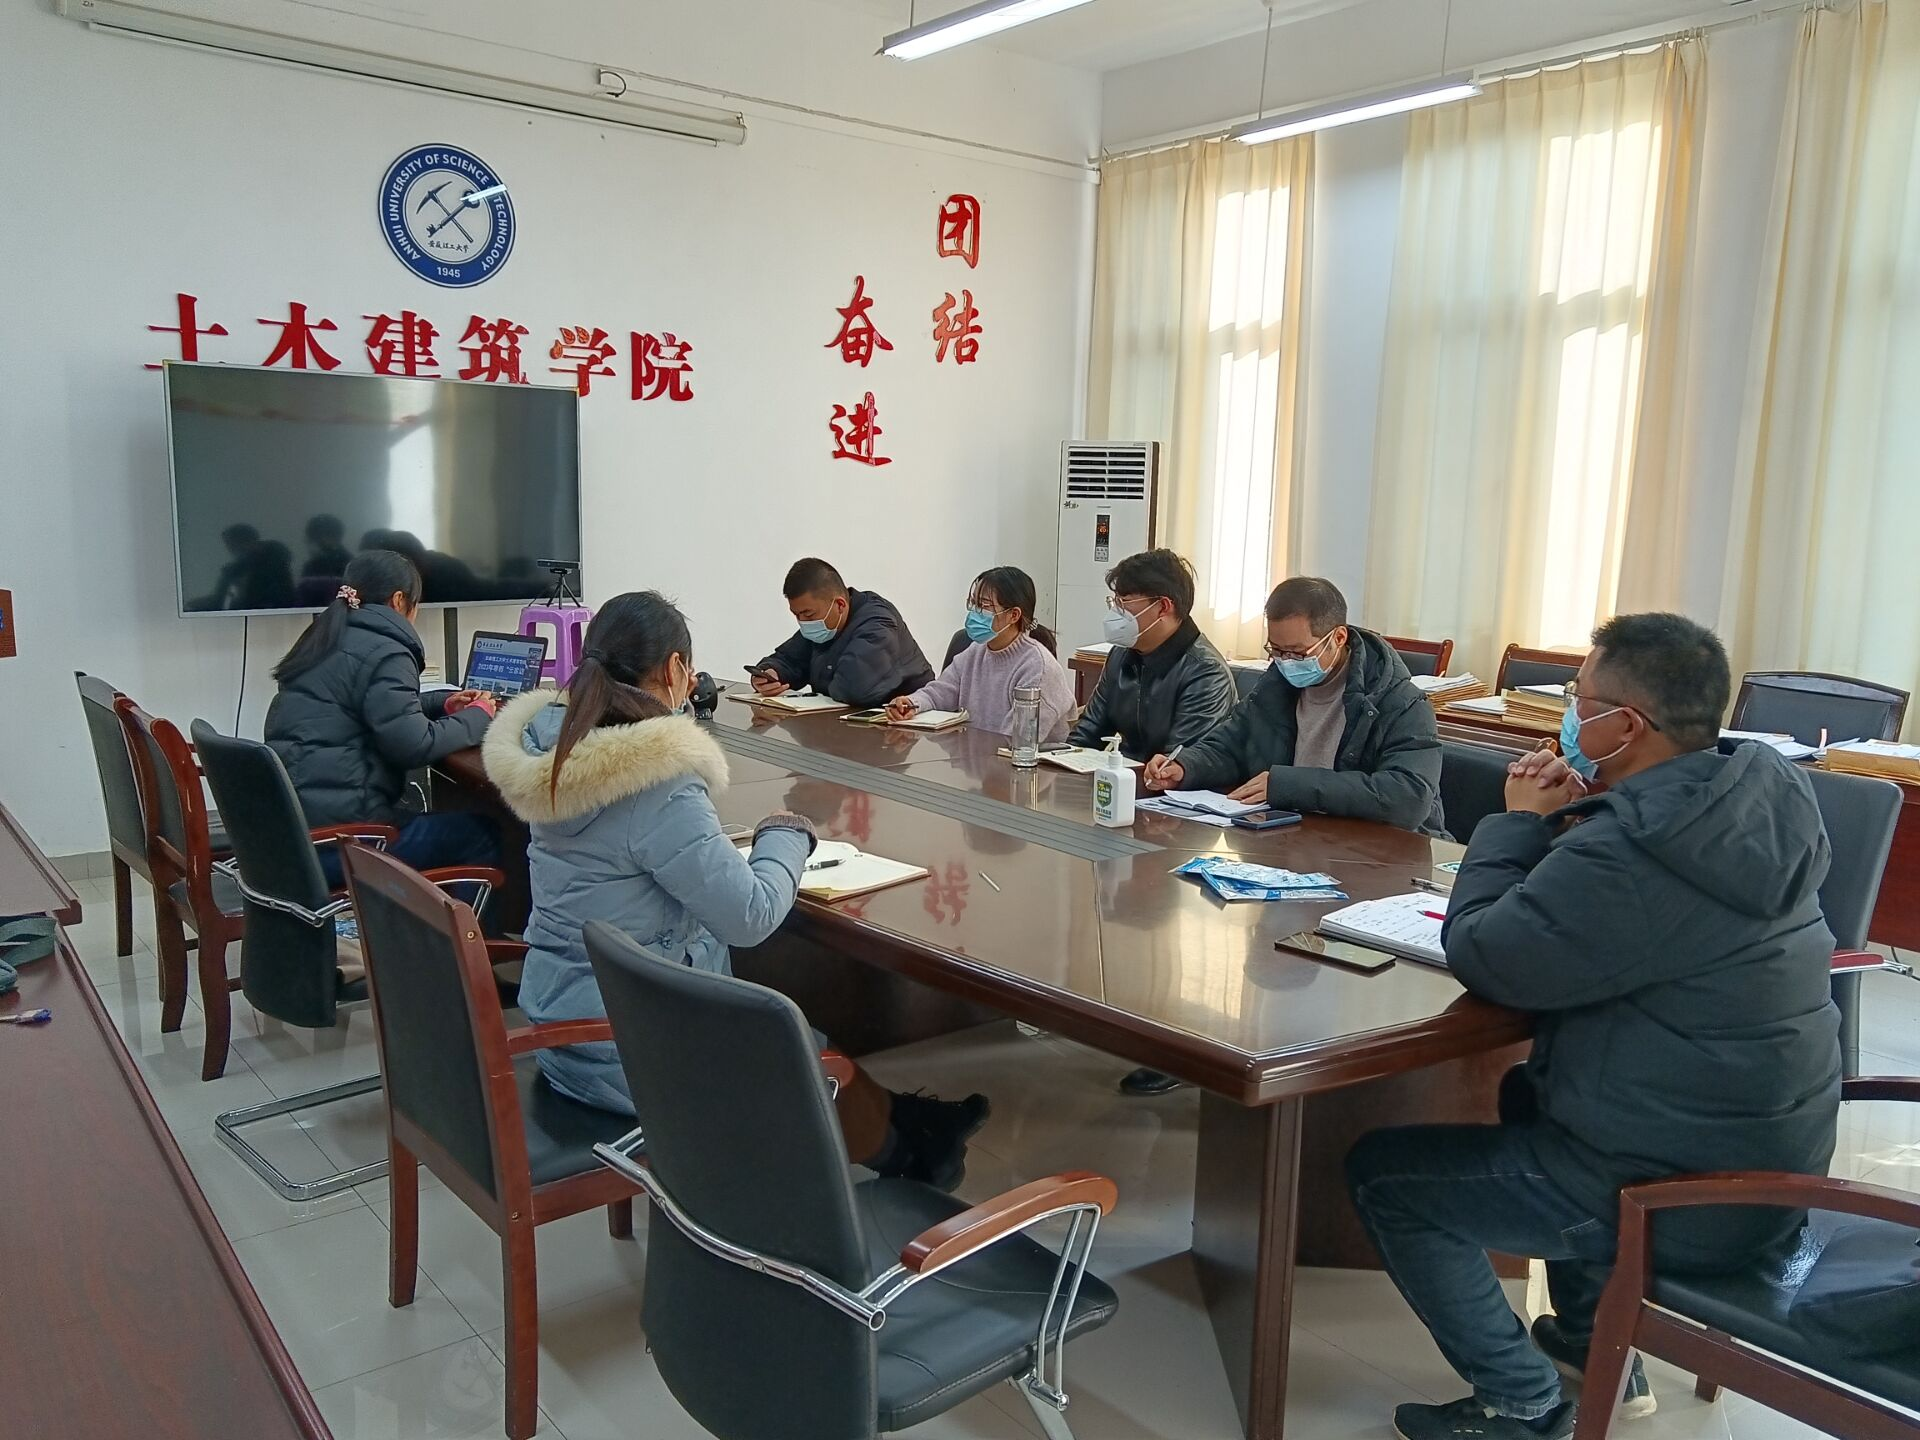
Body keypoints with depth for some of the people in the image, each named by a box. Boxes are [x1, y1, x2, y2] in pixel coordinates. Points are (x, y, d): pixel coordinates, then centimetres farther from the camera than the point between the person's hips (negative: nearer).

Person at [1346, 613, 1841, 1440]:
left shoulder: (1635, 850, -30)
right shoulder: (1758, 799, 0)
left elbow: (1478, 955, -20)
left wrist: (1518, 822, -8)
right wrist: (1562, 826, -4)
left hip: (1686, 1196, -9)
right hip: (1768, 1160, 9)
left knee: (1383, 1175, 1)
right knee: (1531, 1093, 34)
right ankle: (1596, 1346, 38)